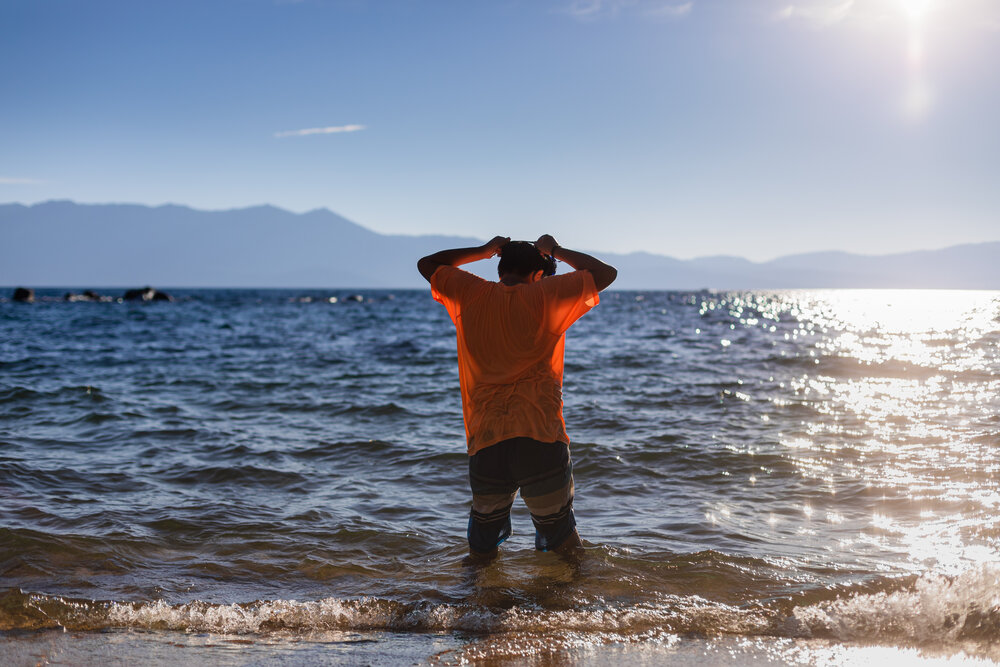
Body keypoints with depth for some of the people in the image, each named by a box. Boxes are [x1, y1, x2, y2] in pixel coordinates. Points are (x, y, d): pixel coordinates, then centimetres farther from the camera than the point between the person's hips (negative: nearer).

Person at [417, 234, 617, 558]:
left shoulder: (472, 295, 7)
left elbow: (426, 265, 24)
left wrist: (482, 251, 25)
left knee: (481, 550, 16)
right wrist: (556, 251, 15)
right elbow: (606, 273, 6)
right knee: (563, 543, 12)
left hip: (486, 446, 3)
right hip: (540, 442, -2)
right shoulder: (546, 296, -1)